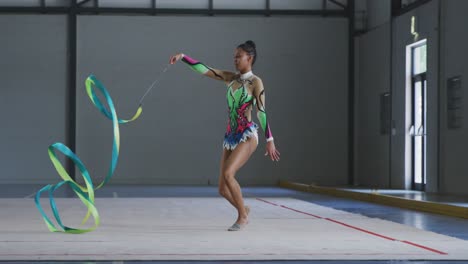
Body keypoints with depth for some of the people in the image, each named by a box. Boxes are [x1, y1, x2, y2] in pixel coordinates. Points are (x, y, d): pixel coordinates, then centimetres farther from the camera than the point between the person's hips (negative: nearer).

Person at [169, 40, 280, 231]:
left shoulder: (255, 82, -4)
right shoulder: (230, 78, 12)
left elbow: (261, 112, -8)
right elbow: (203, 69, 7)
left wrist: (269, 140, -10)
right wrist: (182, 57, -4)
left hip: (247, 136, -6)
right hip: (231, 136, 6)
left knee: (228, 174, -25)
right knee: (223, 190, 2)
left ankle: (242, 216, -7)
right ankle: (243, 210, 30)